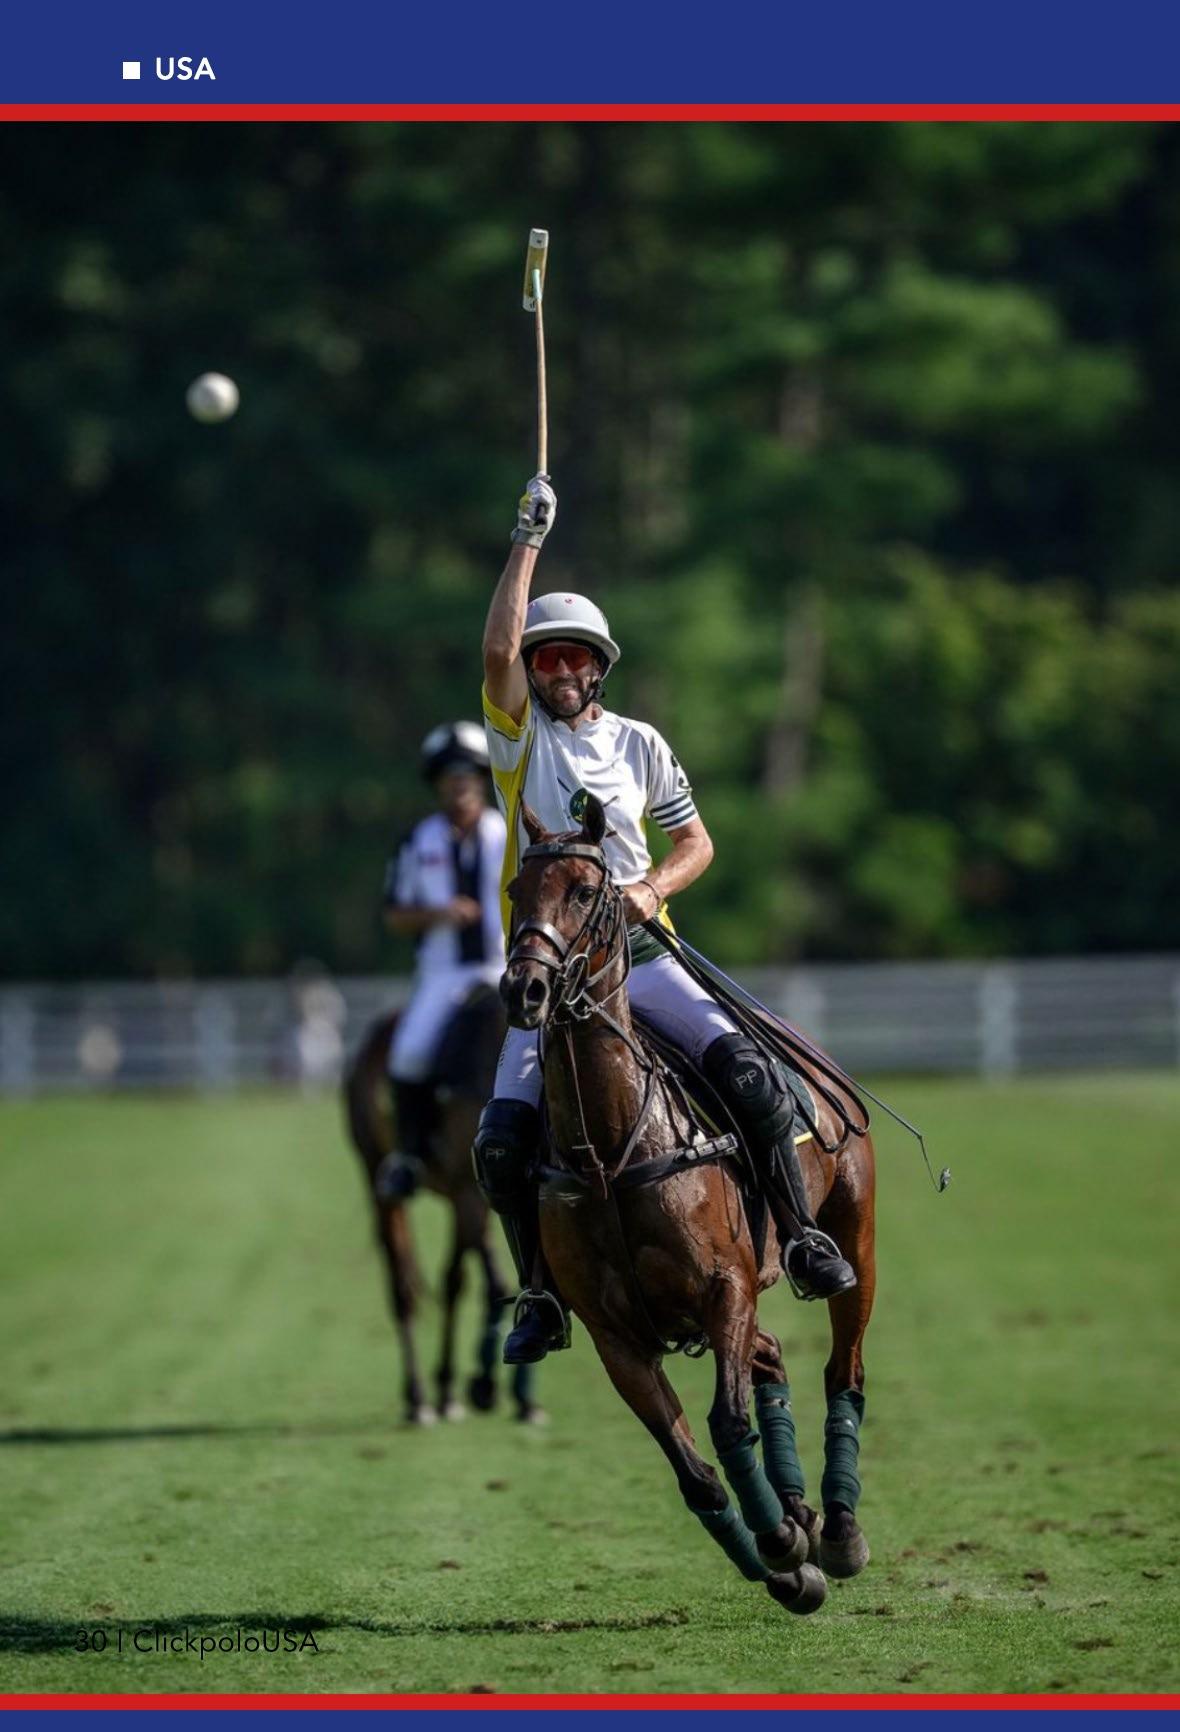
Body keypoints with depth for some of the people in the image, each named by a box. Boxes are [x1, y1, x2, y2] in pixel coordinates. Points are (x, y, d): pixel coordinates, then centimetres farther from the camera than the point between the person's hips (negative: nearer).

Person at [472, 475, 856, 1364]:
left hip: (636, 948, 1)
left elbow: (696, 840, 16)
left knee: (748, 1071, -21)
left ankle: (801, 1235, -10)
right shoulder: (519, 735, 3)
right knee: (502, 1140, -14)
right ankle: (543, 1294, 4)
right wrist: (529, 538, -11)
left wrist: (655, 886, -6)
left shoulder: (639, 745, 10)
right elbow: (499, 646, -14)